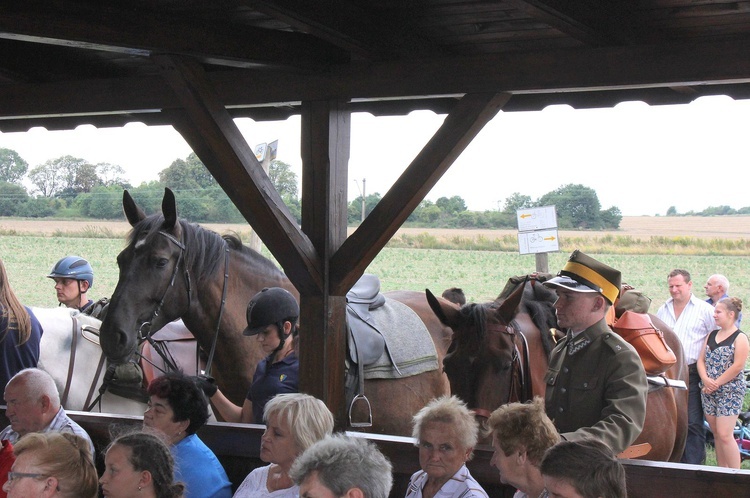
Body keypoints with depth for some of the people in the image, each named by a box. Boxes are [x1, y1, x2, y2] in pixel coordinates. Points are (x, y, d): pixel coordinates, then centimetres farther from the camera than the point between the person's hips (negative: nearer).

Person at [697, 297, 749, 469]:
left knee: (725, 435, -13)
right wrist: (706, 380, -8)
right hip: (709, 391, 7)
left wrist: (716, 383, -13)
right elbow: (701, 360, 10)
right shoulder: (711, 335, 14)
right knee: (717, 435, 9)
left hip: (730, 391, -7)